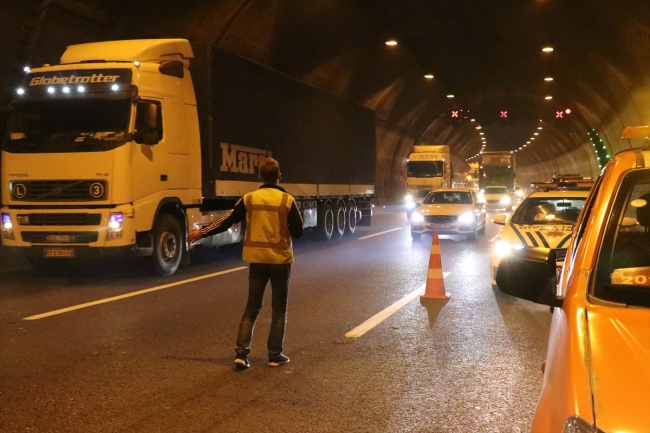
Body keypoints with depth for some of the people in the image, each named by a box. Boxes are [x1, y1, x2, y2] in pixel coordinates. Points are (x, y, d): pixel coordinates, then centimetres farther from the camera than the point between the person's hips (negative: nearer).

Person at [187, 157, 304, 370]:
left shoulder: (249, 199, -3)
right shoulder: (287, 200, -10)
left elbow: (227, 220, 4)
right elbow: (298, 232, -6)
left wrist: (202, 232, 16)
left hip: (257, 259, 2)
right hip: (280, 259, -2)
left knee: (252, 307, 11)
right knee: (279, 309, 10)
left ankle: (241, 353, 4)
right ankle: (275, 355, 11)